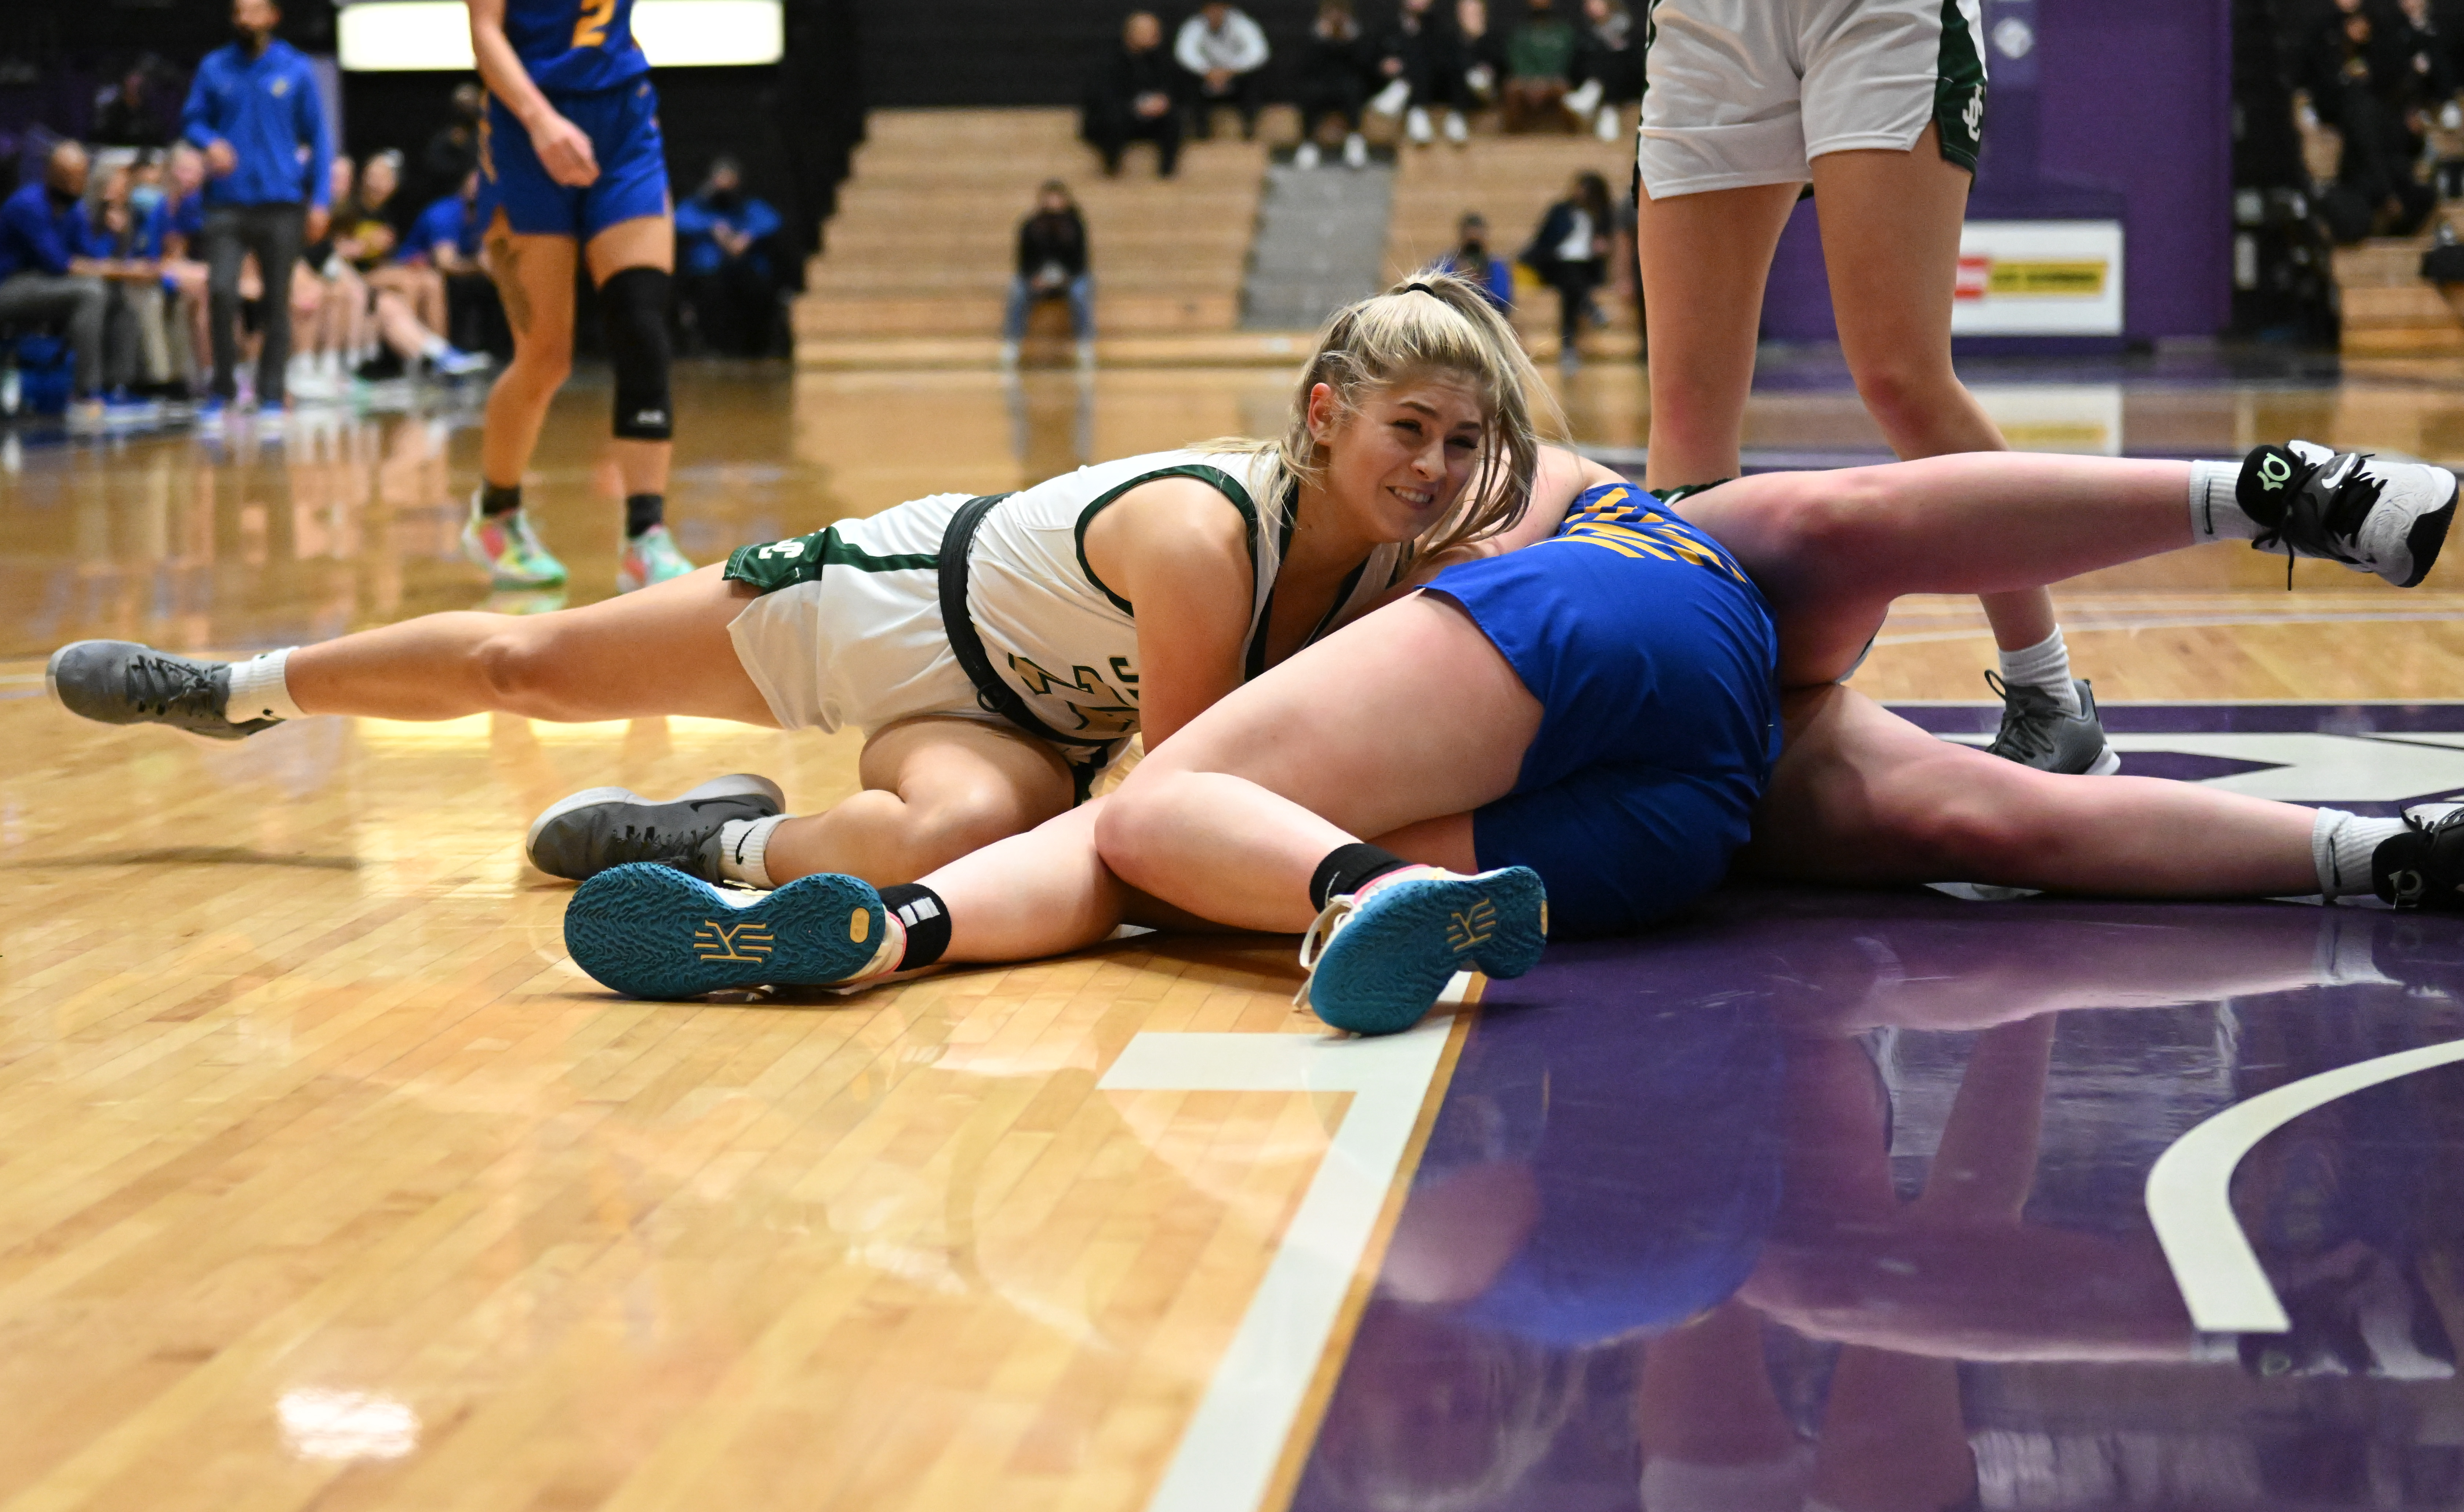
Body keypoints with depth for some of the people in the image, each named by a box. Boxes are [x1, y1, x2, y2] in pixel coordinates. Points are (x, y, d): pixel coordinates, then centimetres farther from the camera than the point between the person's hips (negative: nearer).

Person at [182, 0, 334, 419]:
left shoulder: (296, 70, 4)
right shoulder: (214, 68, 7)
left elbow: (318, 136, 6)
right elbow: (192, 120, 12)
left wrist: (320, 199, -1)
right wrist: (209, 142, -12)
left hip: (282, 202, 0)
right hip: (228, 202, 0)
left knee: (278, 301, 4)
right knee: (221, 290, -15)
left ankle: (271, 393, 14)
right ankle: (224, 385, 1)